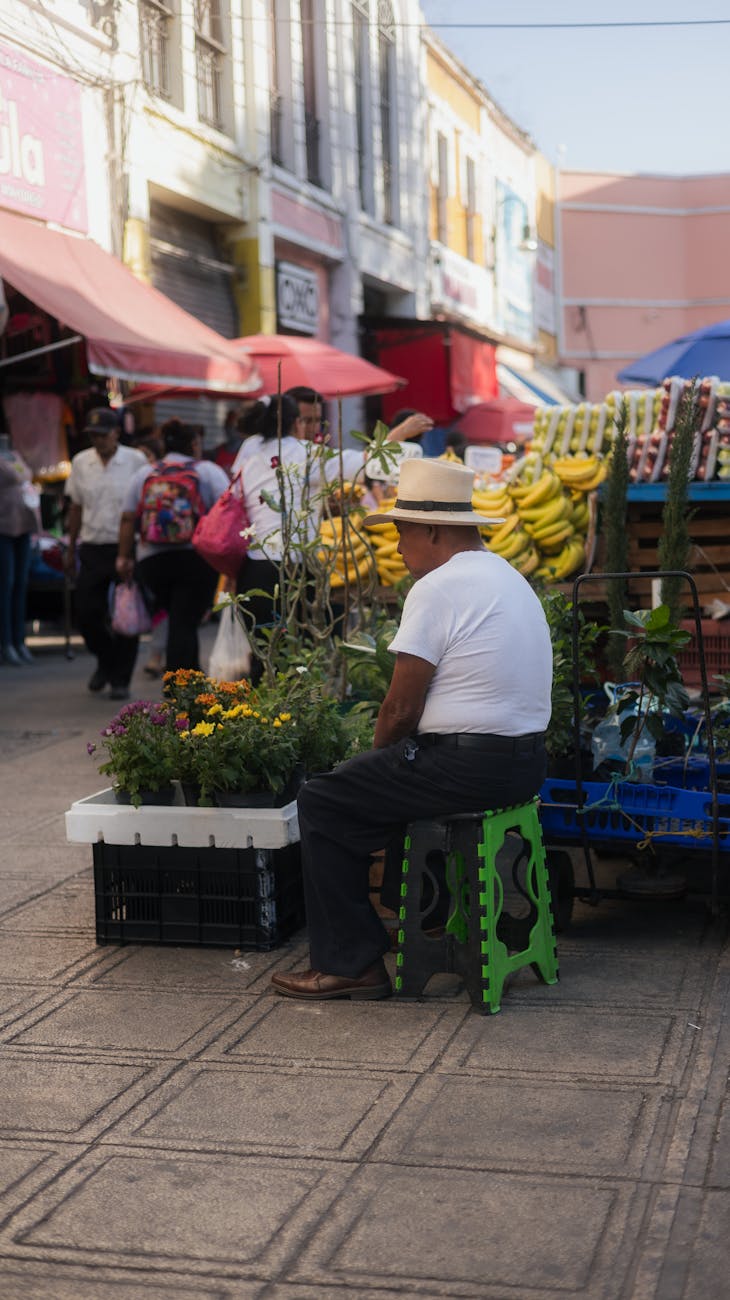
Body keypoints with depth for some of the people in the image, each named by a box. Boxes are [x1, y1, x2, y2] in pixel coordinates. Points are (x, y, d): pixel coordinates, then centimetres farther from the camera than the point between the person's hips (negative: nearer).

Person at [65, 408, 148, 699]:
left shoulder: (136, 461, -4)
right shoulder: (81, 462, 6)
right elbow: (76, 508, 13)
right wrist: (71, 549, 13)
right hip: (93, 549, 3)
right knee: (86, 612, 2)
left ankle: (120, 679, 12)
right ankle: (105, 659, 29)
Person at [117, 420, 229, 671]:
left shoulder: (144, 474, 13)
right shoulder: (208, 471, 4)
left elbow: (128, 519, 8)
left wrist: (124, 557, 12)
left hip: (151, 562, 4)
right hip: (195, 560, -4)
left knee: (179, 620, 18)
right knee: (184, 624, -5)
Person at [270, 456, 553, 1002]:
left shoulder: (437, 588, -14)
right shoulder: (508, 576, 16)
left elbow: (402, 707, -14)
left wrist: (378, 753, 7)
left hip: (469, 766, -10)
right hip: (525, 759, 10)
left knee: (322, 802, 1)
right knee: (363, 783, 28)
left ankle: (350, 963, 3)